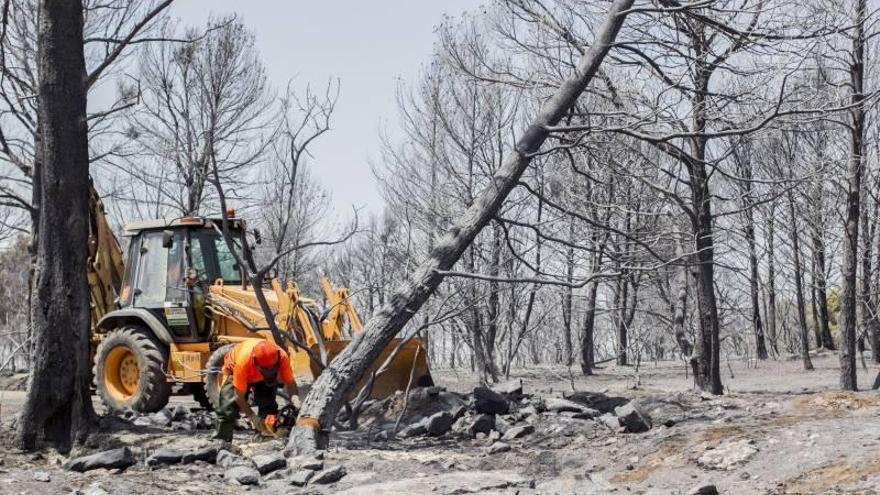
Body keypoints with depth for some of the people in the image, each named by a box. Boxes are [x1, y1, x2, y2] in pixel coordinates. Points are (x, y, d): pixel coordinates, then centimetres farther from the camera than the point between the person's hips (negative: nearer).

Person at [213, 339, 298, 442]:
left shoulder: (282, 357, -38)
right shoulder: (244, 361, -45)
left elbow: (290, 382, -25)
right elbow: (240, 396, -34)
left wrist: (294, 398, -44)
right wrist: (253, 418, -37)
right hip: (234, 369, -3)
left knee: (268, 405, -9)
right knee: (228, 408, -14)